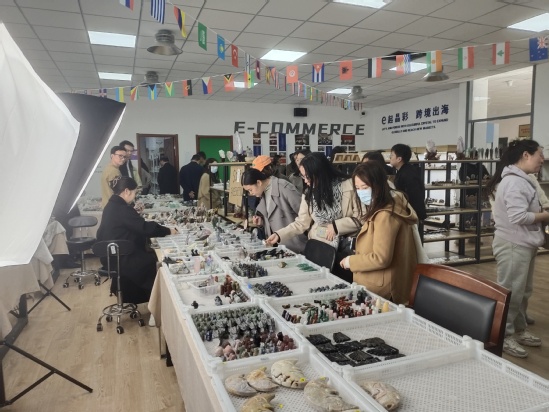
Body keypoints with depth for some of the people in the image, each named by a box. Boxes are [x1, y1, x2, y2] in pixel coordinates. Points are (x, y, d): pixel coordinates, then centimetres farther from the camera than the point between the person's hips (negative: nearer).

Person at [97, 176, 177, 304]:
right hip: (119, 258, -9)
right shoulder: (122, 209, -22)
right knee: (154, 260, -1)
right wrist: (168, 231, -13)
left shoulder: (113, 205, 8)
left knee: (150, 255, 12)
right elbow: (144, 227, -21)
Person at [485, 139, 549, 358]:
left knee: (523, 291, 19)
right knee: (511, 292, -1)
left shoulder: (521, 179, 13)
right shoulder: (514, 181, -20)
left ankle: (518, 330, 33)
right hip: (513, 245, -11)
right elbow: (518, 217, -26)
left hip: (523, 244, 11)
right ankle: (503, 336, 12)